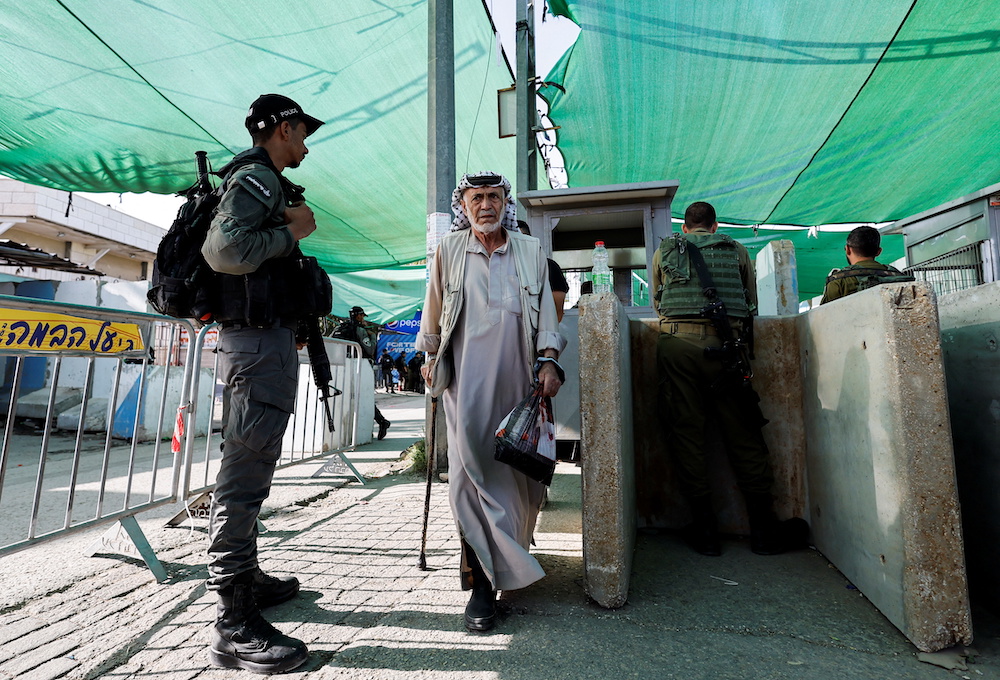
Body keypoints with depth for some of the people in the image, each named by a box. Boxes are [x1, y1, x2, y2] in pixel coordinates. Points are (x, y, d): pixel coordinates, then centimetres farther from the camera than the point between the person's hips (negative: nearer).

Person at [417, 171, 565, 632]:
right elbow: (433, 313, 16)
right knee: (472, 467, -9)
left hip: (518, 379, 2)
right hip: (466, 378, -2)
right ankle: (484, 581, -1)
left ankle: (507, 553, 29)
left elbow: (546, 312, 10)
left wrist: (549, 360, -1)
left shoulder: (531, 251, 12)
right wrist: (429, 358, 19)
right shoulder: (448, 251, 8)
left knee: (520, 469, 6)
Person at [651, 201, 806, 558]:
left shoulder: (664, 251, 18)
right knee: (743, 434, 7)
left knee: (686, 433, 3)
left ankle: (705, 528, 8)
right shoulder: (737, 251, 18)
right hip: (723, 345, 1)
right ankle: (763, 527, 15)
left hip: (677, 343, 0)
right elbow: (752, 304, 24)